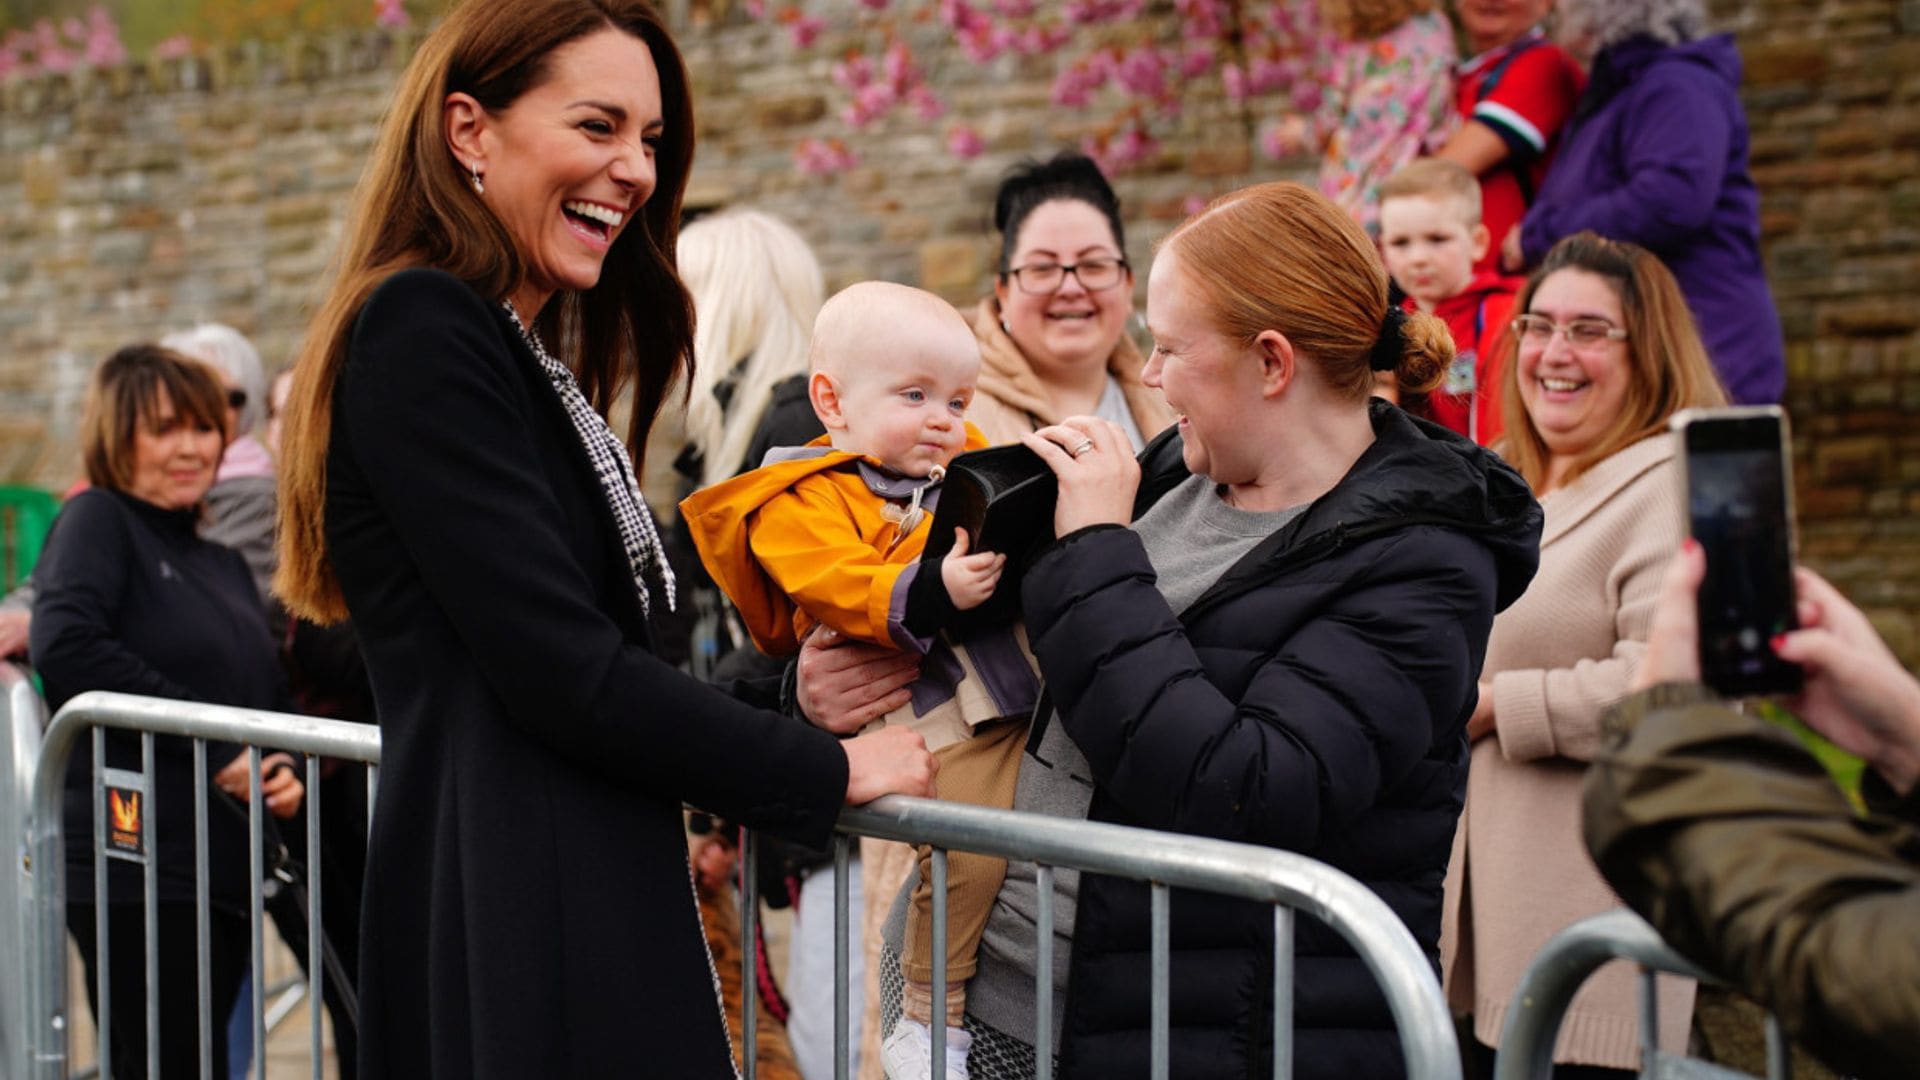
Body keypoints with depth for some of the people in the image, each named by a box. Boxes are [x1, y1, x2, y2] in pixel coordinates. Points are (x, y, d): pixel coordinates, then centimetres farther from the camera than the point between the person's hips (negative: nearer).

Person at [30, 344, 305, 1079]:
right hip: (138, 866, -8)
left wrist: (284, 772, 1)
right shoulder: (97, 520, -3)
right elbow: (65, 647, -21)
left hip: (225, 871, 8)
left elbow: (270, 701, 25)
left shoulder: (225, 565, 19)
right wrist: (214, 748, -18)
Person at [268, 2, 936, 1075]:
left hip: (593, 897, 10)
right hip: (516, 920, -10)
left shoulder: (518, 350, 17)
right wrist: (827, 771, -9)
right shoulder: (424, 331, -12)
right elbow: (562, 673, -18)